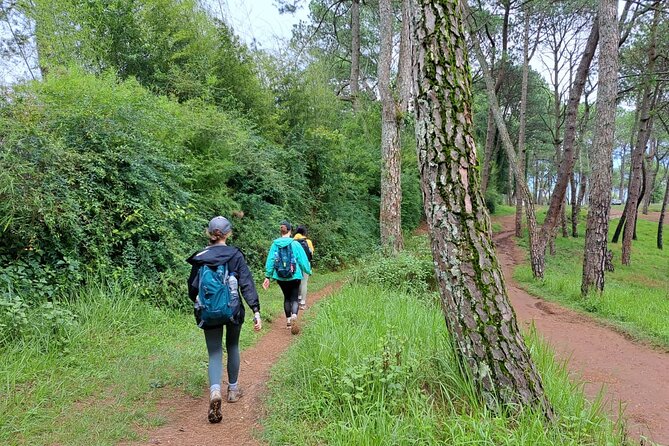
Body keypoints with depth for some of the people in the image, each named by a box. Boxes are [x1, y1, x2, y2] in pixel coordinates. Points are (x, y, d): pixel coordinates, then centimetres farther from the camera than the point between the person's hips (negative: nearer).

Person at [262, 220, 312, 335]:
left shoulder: (275, 244, -4)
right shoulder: (295, 244, -10)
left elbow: (270, 260, -1)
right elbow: (303, 259, -5)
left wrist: (268, 276, 5)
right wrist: (308, 271, 10)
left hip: (280, 277, 3)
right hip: (294, 276, -3)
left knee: (287, 297, 20)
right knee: (294, 298, 2)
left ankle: (288, 320, 26)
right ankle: (294, 316, -25)